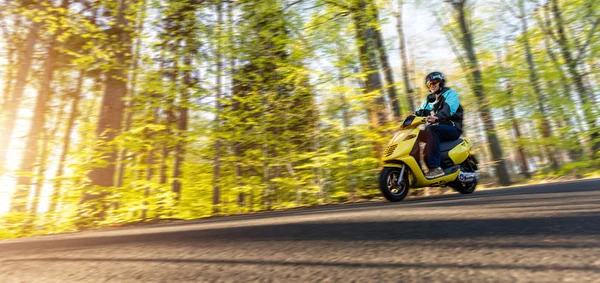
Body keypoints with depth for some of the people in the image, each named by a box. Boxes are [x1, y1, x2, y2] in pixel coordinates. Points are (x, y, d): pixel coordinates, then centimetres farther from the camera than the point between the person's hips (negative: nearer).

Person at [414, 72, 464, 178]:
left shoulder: (450, 93, 3)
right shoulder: (430, 99, 26)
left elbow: (449, 109, -20)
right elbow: (420, 111, 13)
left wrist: (436, 117, -40)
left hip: (452, 128, -7)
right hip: (436, 128, 7)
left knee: (430, 130, -36)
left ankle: (435, 167, -42)